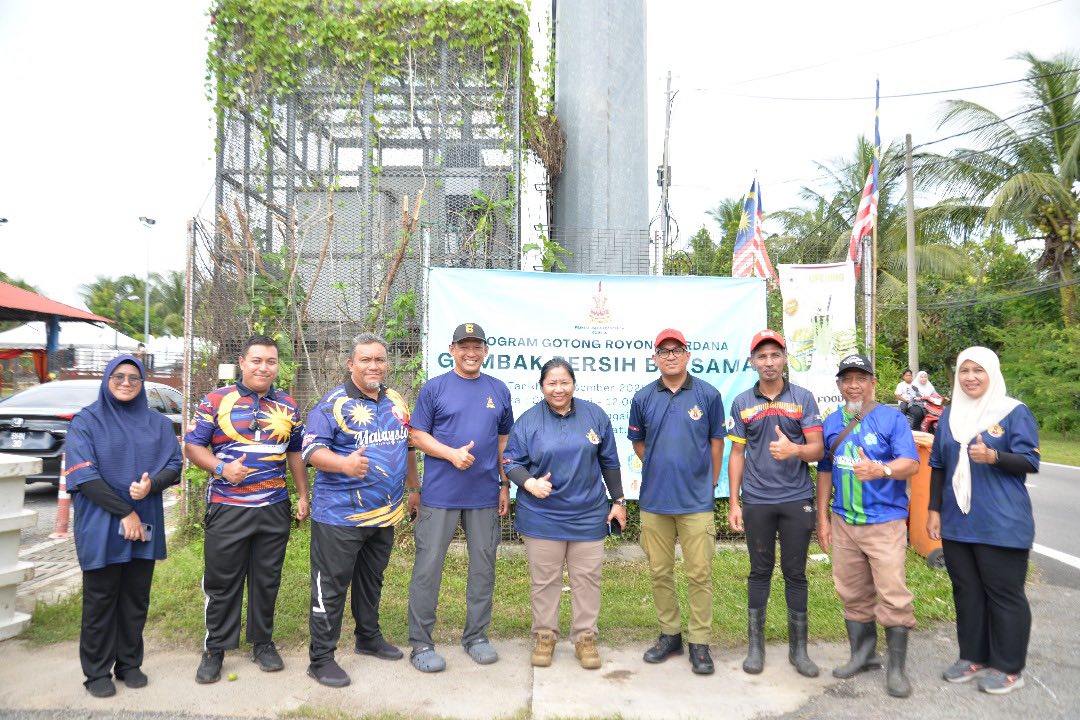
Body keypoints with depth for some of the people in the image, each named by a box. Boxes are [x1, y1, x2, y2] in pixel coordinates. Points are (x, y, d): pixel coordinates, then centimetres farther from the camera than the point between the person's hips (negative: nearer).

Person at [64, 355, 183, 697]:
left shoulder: (158, 423, 9)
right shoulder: (86, 421, -1)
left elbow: (174, 464, 4)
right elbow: (83, 474, -10)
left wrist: (151, 484, -19)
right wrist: (124, 512, -16)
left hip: (145, 525, 3)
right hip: (100, 525, -3)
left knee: (136, 598, 10)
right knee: (101, 600, 5)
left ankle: (129, 663, 24)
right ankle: (97, 671, 19)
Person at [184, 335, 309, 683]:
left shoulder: (287, 405, 9)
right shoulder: (217, 400, -1)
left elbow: (296, 452, 16)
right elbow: (193, 445, -1)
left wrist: (303, 496, 11)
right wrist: (222, 468, -19)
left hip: (274, 508, 3)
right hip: (227, 508, -2)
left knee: (267, 580, 12)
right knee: (222, 582, 6)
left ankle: (263, 642, 27)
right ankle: (215, 648, 22)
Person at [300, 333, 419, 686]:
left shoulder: (397, 402, 10)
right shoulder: (333, 403, -11)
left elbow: (407, 446, 21)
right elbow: (313, 450, -18)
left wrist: (414, 487, 23)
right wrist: (345, 464, -36)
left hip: (385, 513, 7)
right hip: (340, 514, -6)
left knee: (371, 580, 22)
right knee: (331, 587, 1)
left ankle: (369, 637, 39)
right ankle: (321, 658, 13)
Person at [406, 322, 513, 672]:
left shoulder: (499, 390, 9)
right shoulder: (434, 388, -1)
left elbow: (504, 440, 13)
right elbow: (416, 434, -3)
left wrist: (505, 486, 9)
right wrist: (452, 454, -17)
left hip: (485, 495, 3)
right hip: (439, 495, -3)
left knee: (483, 565, 11)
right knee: (428, 566, 1)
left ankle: (476, 636, 27)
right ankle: (420, 642, 15)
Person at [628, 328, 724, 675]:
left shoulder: (708, 395, -2)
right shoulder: (643, 398, 3)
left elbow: (716, 441, 6)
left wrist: (709, 482, 8)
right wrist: (660, 469, 11)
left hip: (696, 500, -2)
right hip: (654, 499, 3)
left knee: (699, 574, 2)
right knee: (660, 572, 11)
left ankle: (699, 642, 15)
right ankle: (669, 634, 28)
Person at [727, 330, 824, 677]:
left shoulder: (803, 398, 1)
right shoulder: (742, 403, 5)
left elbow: (817, 449, -3)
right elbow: (737, 454, 7)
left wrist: (794, 450, -26)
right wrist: (733, 502, 3)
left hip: (797, 499, -1)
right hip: (757, 501, 1)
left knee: (795, 572, 7)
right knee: (760, 571, 9)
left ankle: (798, 647, 21)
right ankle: (756, 645, 21)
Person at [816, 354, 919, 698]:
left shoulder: (892, 418, -4)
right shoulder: (831, 423, 9)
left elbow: (911, 463, -13)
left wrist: (880, 470, -34)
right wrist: (823, 518, 11)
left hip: (885, 521, -4)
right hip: (843, 523, 4)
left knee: (893, 595, -4)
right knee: (853, 594, 13)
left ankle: (896, 667, 10)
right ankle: (862, 653, 29)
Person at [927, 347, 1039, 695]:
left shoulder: (1015, 412, -4)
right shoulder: (950, 415, 10)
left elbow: (1030, 461, -10)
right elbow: (938, 466, 13)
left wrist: (993, 457, -28)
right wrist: (934, 510, 9)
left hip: (1002, 523, -5)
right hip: (957, 522, 5)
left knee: (1004, 593, 4)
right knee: (966, 591, 12)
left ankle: (1008, 668, 17)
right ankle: (973, 657, 26)